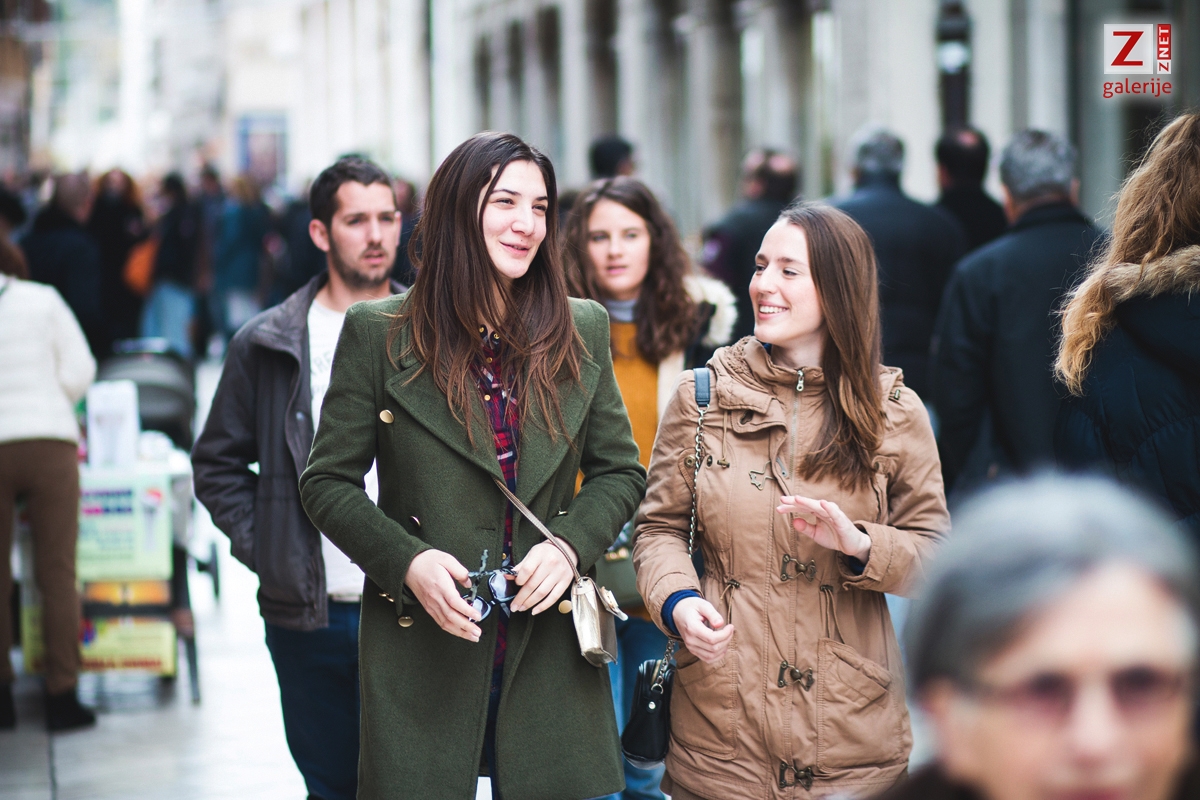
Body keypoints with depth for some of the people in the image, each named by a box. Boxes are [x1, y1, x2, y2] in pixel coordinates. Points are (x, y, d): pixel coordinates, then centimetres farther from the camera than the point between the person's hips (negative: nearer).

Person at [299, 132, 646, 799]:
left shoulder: (582, 332, 7)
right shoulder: (378, 334, -1)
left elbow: (621, 473, 11)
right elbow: (328, 481, 1)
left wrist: (569, 544, -8)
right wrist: (407, 561, -14)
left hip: (549, 655, 2)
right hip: (423, 656, -2)